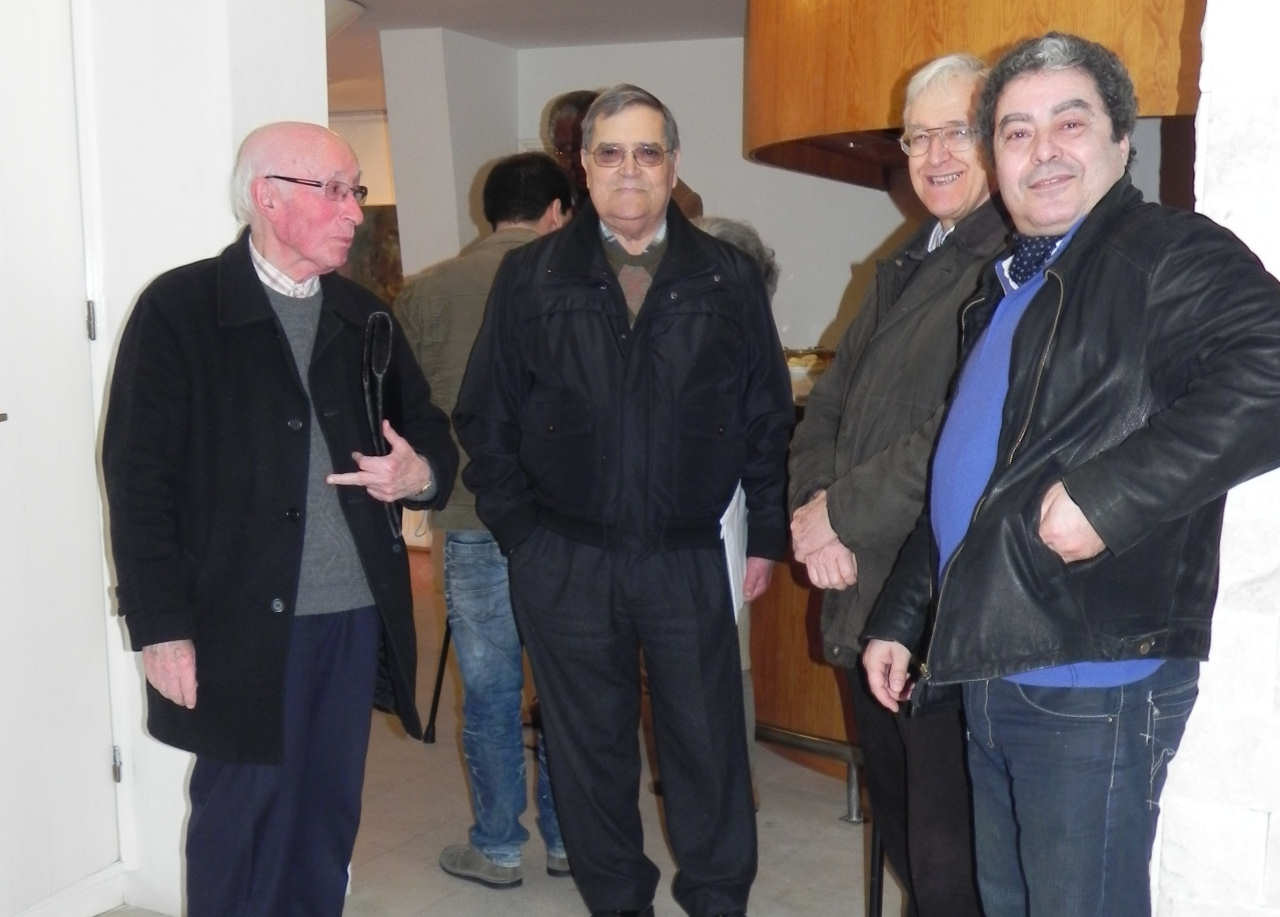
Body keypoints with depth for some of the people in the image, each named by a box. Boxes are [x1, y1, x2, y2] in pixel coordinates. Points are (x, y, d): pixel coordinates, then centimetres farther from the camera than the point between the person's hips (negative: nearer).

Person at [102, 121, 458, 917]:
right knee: (242, 823, 5)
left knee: (328, 821, 14)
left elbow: (431, 432, 18)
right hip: (241, 624, -5)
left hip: (357, 618, 5)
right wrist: (162, 628, -12)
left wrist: (421, 472, -6)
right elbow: (138, 476, -8)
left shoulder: (364, 317, 12)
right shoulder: (180, 309, -5)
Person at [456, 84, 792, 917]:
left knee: (709, 746, 7)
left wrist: (767, 535, 4)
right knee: (590, 749, 12)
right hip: (565, 561, 1)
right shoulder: (531, 277, 3)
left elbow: (768, 416, 6)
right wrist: (520, 531, 1)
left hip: (690, 560, 0)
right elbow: (486, 418, 5)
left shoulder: (729, 278, 4)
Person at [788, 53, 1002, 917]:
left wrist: (843, 513, -14)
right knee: (900, 830, 22)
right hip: (865, 601, 9)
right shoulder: (905, 266, 16)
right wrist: (815, 507, -3)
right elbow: (830, 404, 15)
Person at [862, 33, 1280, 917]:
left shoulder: (1170, 253, -9)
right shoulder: (1003, 290, 17)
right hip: (992, 677, 9)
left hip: (1097, 685, -8)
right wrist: (899, 619, 20)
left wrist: (1106, 492, -29)